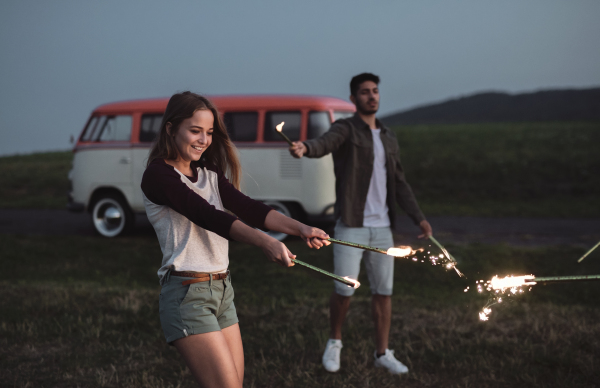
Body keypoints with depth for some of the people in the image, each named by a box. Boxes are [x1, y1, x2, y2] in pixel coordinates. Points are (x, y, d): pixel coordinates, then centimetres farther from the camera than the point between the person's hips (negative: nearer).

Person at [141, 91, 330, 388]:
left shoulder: (210, 173, 14)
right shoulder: (158, 175, -11)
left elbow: (247, 208, -1)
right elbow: (207, 216, -25)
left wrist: (301, 229, -17)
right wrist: (265, 242, -37)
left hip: (222, 290, 8)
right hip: (187, 293, -8)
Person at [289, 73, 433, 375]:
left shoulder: (388, 138, 14)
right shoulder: (345, 129, -4)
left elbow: (399, 184, 17)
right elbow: (325, 143, -28)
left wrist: (419, 218, 8)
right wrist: (305, 148, -52)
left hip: (382, 227, 5)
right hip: (350, 226, -5)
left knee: (383, 290, 6)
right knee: (345, 289, -6)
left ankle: (382, 353, 18)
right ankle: (334, 342, 19)